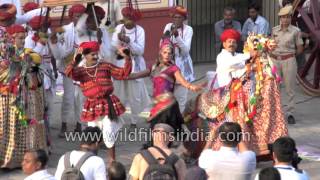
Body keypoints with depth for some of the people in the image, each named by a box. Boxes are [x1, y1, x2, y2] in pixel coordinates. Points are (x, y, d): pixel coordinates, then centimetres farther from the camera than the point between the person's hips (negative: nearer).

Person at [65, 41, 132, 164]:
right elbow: (69, 73, -20)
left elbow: (123, 74, 5)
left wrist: (127, 58, -6)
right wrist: (76, 59, -34)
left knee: (109, 133, -7)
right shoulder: (80, 70, 3)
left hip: (107, 104, -1)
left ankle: (112, 160, 7)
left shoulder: (105, 66, 5)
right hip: (92, 106, 1)